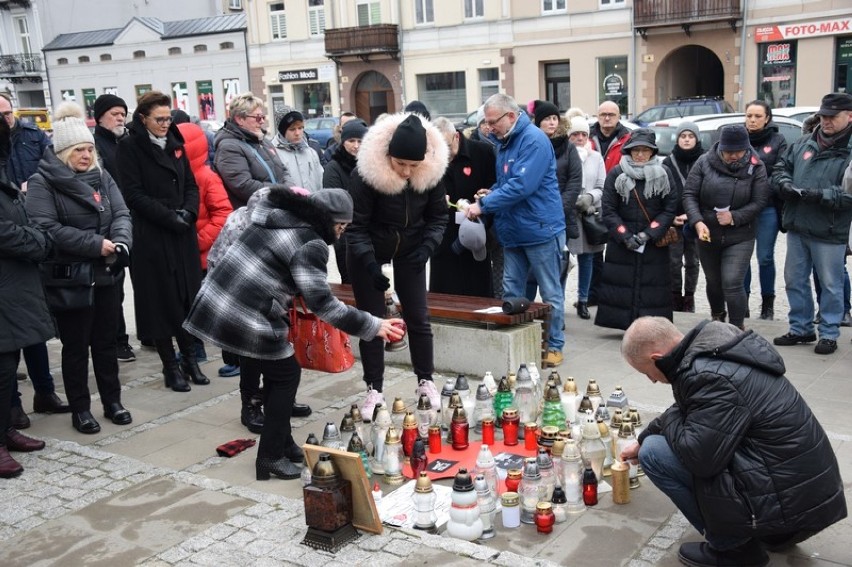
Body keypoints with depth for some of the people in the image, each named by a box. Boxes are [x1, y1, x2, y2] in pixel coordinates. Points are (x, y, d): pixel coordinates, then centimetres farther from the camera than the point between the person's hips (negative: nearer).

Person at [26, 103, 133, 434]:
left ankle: (112, 402, 25)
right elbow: (46, 228, -19)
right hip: (68, 277, -4)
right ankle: (80, 408, 18)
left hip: (105, 274, 5)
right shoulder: (41, 183, -7)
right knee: (76, 345, 6)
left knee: (106, 341, 13)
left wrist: (120, 244, -20)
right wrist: (96, 245, -22)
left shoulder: (102, 177, 9)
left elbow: (121, 215, 1)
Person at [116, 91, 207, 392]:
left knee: (188, 296, 6)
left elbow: (191, 184, 12)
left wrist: (188, 212, -7)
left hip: (183, 234, 5)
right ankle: (170, 366, 10)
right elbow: (134, 194, -10)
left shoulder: (174, 143, 14)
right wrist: (169, 217, -17)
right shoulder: (129, 146, -4)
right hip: (151, 236, -5)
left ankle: (190, 359, 19)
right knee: (161, 300, 1)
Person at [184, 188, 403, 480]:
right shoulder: (309, 244, -13)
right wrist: (372, 326, -15)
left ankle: (282, 445, 31)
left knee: (276, 373, 20)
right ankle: (270, 457, 14)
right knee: (286, 376, 9)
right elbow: (321, 302, -17)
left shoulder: (273, 213, 13)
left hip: (215, 303, 9)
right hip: (246, 318, -9)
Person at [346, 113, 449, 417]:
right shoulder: (367, 174, -29)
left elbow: (438, 217, -6)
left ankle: (425, 381, 22)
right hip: (367, 252, -2)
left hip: (409, 251, 3)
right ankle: (373, 390, 14)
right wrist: (370, 264, -34)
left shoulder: (433, 173, -20)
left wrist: (427, 247, -22)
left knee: (418, 317, 5)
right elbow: (355, 226, -23)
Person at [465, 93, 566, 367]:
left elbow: (521, 186, -26)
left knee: (551, 292, 3)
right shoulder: (504, 142, 12)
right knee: (511, 291, 11)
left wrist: (484, 205, -20)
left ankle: (555, 346, 14)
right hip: (513, 230, 9)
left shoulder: (534, 140, -17)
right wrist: (492, 193, 3)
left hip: (540, 229, -9)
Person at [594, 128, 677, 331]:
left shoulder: (664, 174, 3)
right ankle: (625, 323, 7)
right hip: (621, 243, 0)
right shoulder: (616, 174, 1)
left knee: (653, 285, -2)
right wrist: (625, 236, -11)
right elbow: (608, 209, -2)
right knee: (621, 283, -1)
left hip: (654, 244, 0)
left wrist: (649, 234, -11)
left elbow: (670, 208, 0)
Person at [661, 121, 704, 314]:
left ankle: (689, 298, 18)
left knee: (692, 261, 8)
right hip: (673, 220, 1)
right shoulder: (668, 162, 4)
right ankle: (675, 297, 9)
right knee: (674, 261, -1)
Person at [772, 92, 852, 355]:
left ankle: (829, 334, 20)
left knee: (830, 284, 6)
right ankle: (800, 328, 30)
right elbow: (781, 167, 17)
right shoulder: (805, 143, 8)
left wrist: (820, 195, -25)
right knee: (795, 280, 15)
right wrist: (785, 184, -3)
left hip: (829, 234, -6)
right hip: (796, 227, 6)